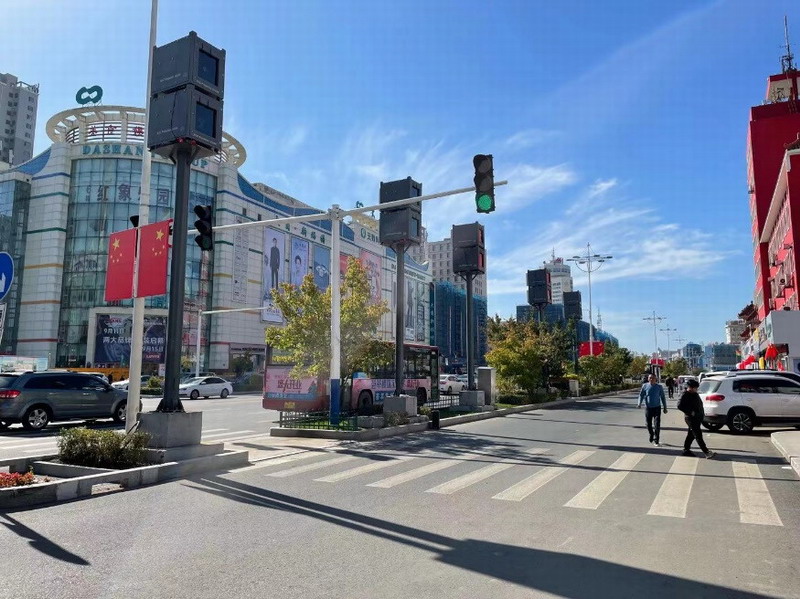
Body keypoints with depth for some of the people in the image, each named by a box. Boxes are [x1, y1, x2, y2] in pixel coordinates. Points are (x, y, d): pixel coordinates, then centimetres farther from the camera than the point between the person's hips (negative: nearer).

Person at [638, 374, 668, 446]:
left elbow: (662, 397, 8)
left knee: (657, 425, -7)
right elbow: (641, 395, 5)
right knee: (649, 424, 10)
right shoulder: (645, 386, -1)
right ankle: (651, 435, 38)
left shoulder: (659, 387, -1)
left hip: (657, 408, -1)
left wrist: (665, 407, 9)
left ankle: (656, 441, 1)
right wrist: (639, 403, -10)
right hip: (648, 408, 1)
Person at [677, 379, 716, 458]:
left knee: (691, 434, 14)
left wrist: (701, 414, 11)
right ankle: (707, 452, -11)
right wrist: (690, 412, -22)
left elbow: (700, 404, 23)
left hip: (697, 418, 9)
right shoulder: (685, 395, -15)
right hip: (691, 418, -9)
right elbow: (680, 406, -23)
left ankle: (686, 450, 23)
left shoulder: (694, 394, 12)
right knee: (698, 435, -9)